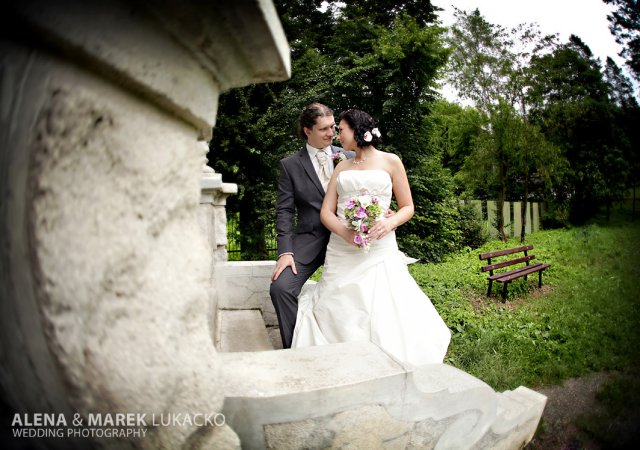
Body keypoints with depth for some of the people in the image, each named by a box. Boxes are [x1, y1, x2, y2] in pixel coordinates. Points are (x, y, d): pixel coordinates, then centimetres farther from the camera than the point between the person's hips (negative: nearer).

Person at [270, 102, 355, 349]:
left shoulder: (349, 158, 8)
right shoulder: (290, 165, 3)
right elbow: (284, 211, -1)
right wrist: (285, 252, -11)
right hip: (308, 241, -1)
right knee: (280, 288, -18)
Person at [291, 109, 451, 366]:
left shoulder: (390, 162, 8)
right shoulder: (341, 167, 17)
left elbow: (408, 207, 8)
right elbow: (326, 212, 8)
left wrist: (391, 222, -15)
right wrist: (345, 232, -13)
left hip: (380, 251, -3)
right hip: (341, 252, 3)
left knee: (385, 320, -11)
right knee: (339, 320, -5)